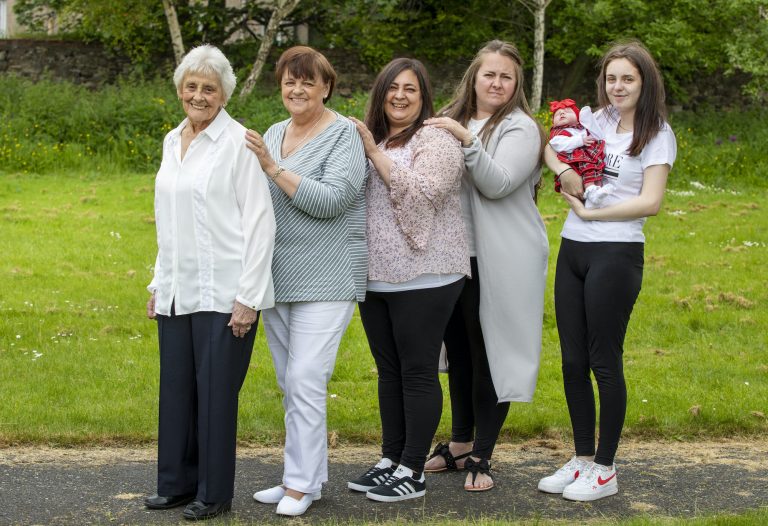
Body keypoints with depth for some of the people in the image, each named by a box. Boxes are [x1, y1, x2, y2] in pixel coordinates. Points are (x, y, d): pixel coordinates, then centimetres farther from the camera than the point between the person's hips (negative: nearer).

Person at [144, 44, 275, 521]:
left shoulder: (238, 143, -9)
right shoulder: (172, 141, 13)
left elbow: (260, 222, -12)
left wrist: (248, 297, -15)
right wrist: (159, 284, 16)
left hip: (222, 293, -6)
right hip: (177, 292, 6)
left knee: (216, 391, 0)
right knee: (176, 388, 10)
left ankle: (214, 493, 12)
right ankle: (177, 482, 23)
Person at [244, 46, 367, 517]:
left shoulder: (343, 135, -7)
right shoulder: (273, 135, 13)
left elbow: (330, 200, -19)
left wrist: (273, 167, -20)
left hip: (323, 280, -7)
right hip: (276, 277, 7)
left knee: (305, 381, -10)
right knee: (291, 384, 11)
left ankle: (301, 483, -1)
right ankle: (312, 474, 21)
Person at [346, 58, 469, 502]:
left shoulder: (437, 141, -7)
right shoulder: (371, 138, 15)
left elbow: (419, 192, -22)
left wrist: (373, 150, -17)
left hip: (422, 278, -7)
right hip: (376, 277, 7)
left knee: (417, 373, -2)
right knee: (389, 371, 13)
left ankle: (412, 473, 5)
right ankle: (391, 459, 22)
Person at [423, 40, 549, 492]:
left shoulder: (520, 128, -7)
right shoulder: (452, 120, 12)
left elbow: (498, 184, -19)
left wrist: (467, 141, -28)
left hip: (499, 262, -6)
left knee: (489, 356, -1)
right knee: (459, 351, 15)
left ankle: (482, 456, 9)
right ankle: (460, 443, 29)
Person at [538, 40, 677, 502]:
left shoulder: (657, 134, -4)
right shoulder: (597, 120, 10)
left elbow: (650, 202, -13)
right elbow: (551, 147, 20)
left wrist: (588, 212, -11)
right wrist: (563, 170, -2)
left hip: (616, 254, -6)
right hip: (573, 251, 6)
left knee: (605, 361, 0)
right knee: (572, 361, 9)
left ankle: (605, 471, 11)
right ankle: (582, 459, 21)